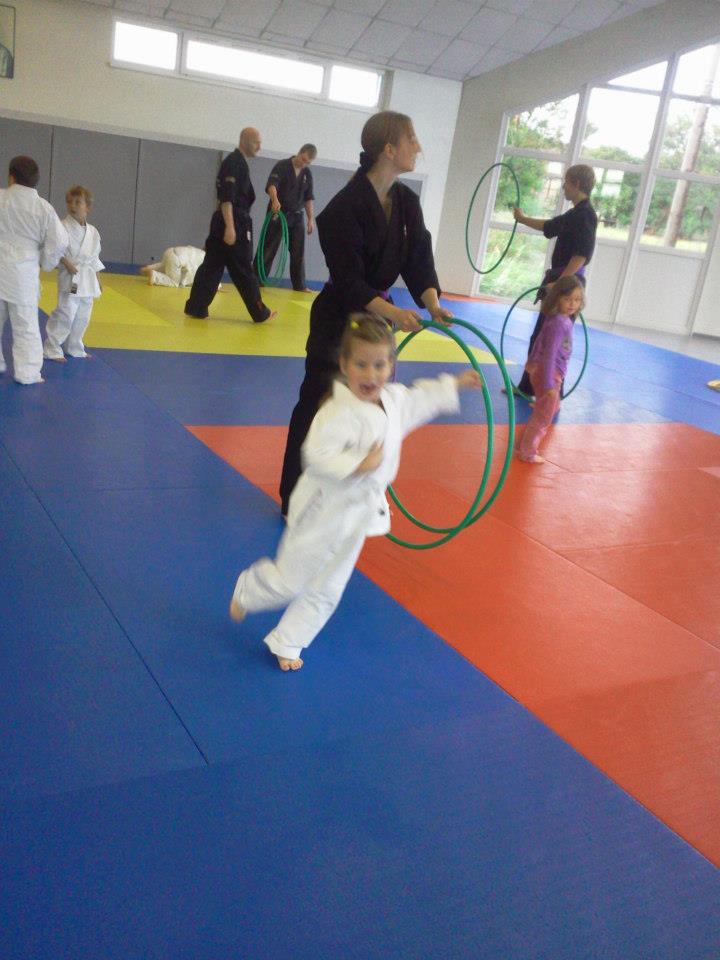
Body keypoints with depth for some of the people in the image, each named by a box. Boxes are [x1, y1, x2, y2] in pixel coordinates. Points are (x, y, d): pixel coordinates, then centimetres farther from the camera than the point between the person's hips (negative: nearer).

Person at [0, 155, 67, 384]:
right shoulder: (44, 208, -7)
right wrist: (46, 263, 12)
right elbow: (59, 243, -4)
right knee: (25, 325, 6)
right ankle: (27, 372, 6)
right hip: (22, 273, -1)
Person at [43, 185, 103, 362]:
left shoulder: (93, 231, 10)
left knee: (82, 317, 13)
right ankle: (51, 349, 0)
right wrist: (67, 263, -23)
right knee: (65, 314, -10)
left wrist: (97, 280, 17)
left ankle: (74, 348, 29)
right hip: (70, 277, -6)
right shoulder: (64, 227, -7)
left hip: (88, 278, 6)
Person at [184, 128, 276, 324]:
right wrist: (230, 227, -27)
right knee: (244, 270, 0)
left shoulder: (237, 162, 18)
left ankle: (196, 308, 5)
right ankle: (260, 313, 11)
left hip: (225, 222, 9)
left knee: (212, 265, 7)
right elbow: (226, 198, -21)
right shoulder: (235, 162, -13)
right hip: (233, 223, -9)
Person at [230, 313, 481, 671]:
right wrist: (360, 464, -34)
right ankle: (246, 589, 40)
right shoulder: (339, 412, -27)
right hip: (324, 511, -8)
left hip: (358, 515, 8)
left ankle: (286, 644, 35)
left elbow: (421, 399, 22)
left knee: (325, 591, 17)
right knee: (290, 580, 7)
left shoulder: (393, 399, 1)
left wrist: (455, 384, 26)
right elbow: (317, 454, -32)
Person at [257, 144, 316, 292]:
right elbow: (271, 185, -23)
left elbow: (308, 198, 13)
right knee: (268, 249, -3)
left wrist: (311, 219, 6)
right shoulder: (282, 166, -9)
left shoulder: (307, 174, 7)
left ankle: (299, 285, 15)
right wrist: (275, 200, -42)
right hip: (277, 214, -4)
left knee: (298, 252, 6)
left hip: (296, 216, 5)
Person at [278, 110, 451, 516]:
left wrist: (432, 303, -19)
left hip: (380, 315, 8)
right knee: (318, 406, -1)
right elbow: (348, 278, -22)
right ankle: (295, 499, 13)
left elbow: (419, 261, 0)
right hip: (338, 318, -7)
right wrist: (392, 312, -34)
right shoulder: (347, 204, -18)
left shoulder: (408, 202, 3)